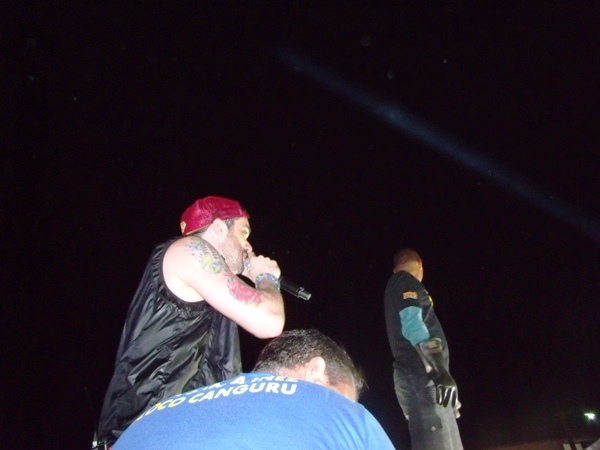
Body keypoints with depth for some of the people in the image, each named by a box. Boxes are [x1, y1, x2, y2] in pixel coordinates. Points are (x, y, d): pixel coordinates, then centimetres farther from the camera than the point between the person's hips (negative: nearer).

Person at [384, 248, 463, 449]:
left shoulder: (396, 285, 24)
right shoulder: (406, 282, -4)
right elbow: (412, 325, -19)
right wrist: (440, 370, -27)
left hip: (419, 375, 9)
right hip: (420, 376, -9)